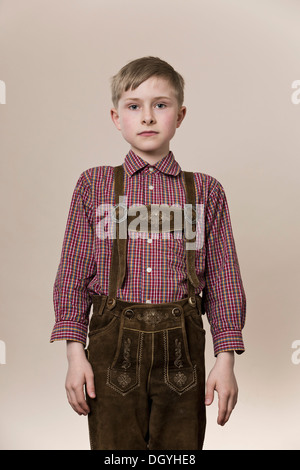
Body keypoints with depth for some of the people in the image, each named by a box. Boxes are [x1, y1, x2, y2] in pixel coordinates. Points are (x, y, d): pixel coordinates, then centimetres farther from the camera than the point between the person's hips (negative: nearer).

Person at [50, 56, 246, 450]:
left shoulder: (206, 191, 5)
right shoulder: (94, 185, 5)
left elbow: (224, 279, 5)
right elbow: (73, 274, 4)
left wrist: (226, 359, 1)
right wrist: (75, 353, -2)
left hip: (181, 345, 1)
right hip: (113, 344, 0)